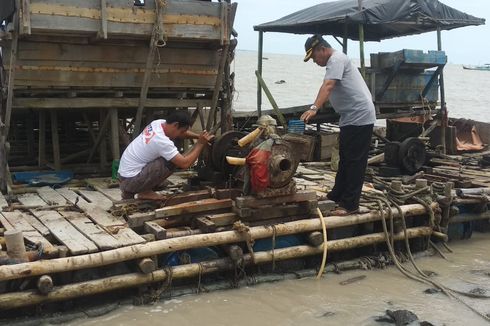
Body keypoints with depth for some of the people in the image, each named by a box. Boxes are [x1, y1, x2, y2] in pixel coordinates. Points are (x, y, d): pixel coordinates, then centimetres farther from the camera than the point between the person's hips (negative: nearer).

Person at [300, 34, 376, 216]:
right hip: (351, 117, 11)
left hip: (359, 117, -11)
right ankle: (337, 196, 30)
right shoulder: (335, 61, 19)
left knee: (354, 161, -7)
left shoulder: (336, 59, -14)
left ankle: (350, 205, -3)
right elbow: (330, 90, 22)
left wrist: (314, 109, -40)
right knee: (345, 158, 18)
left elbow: (328, 86, -30)